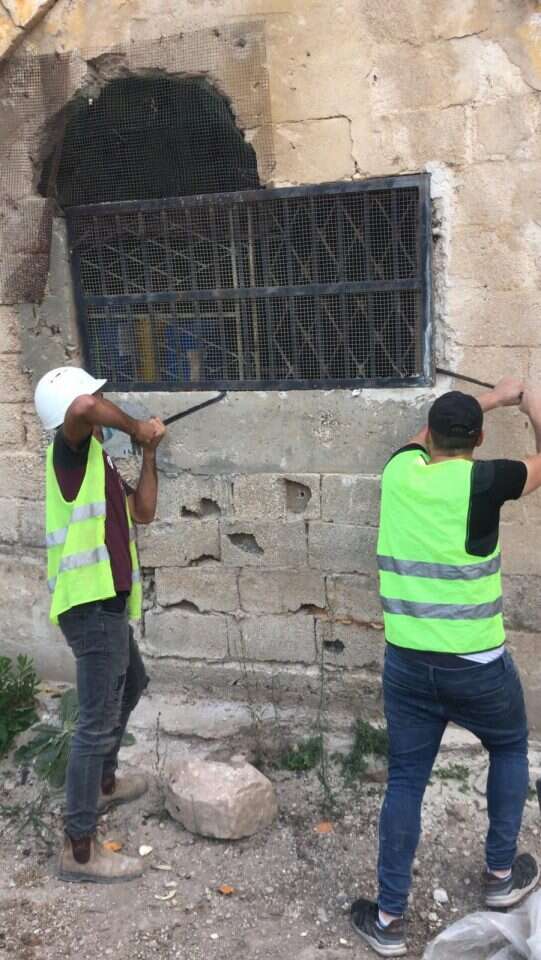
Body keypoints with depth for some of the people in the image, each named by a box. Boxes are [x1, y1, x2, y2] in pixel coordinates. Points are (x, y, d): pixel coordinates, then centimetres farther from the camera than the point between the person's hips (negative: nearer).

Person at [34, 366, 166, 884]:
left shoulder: (98, 461, 15)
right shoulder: (71, 451, -13)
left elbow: (143, 511, 15)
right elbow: (84, 408, -35)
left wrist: (149, 451, 12)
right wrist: (136, 427, -18)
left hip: (104, 602, 11)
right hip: (92, 605, -11)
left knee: (130, 685, 29)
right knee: (98, 722, -5)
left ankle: (104, 783, 46)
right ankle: (79, 849, 5)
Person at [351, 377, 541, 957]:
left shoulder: (399, 470, -3)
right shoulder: (482, 481, -14)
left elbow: (427, 436, 21)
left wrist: (491, 397, 29)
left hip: (406, 663, 3)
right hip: (476, 664, -3)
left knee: (405, 781, 14)